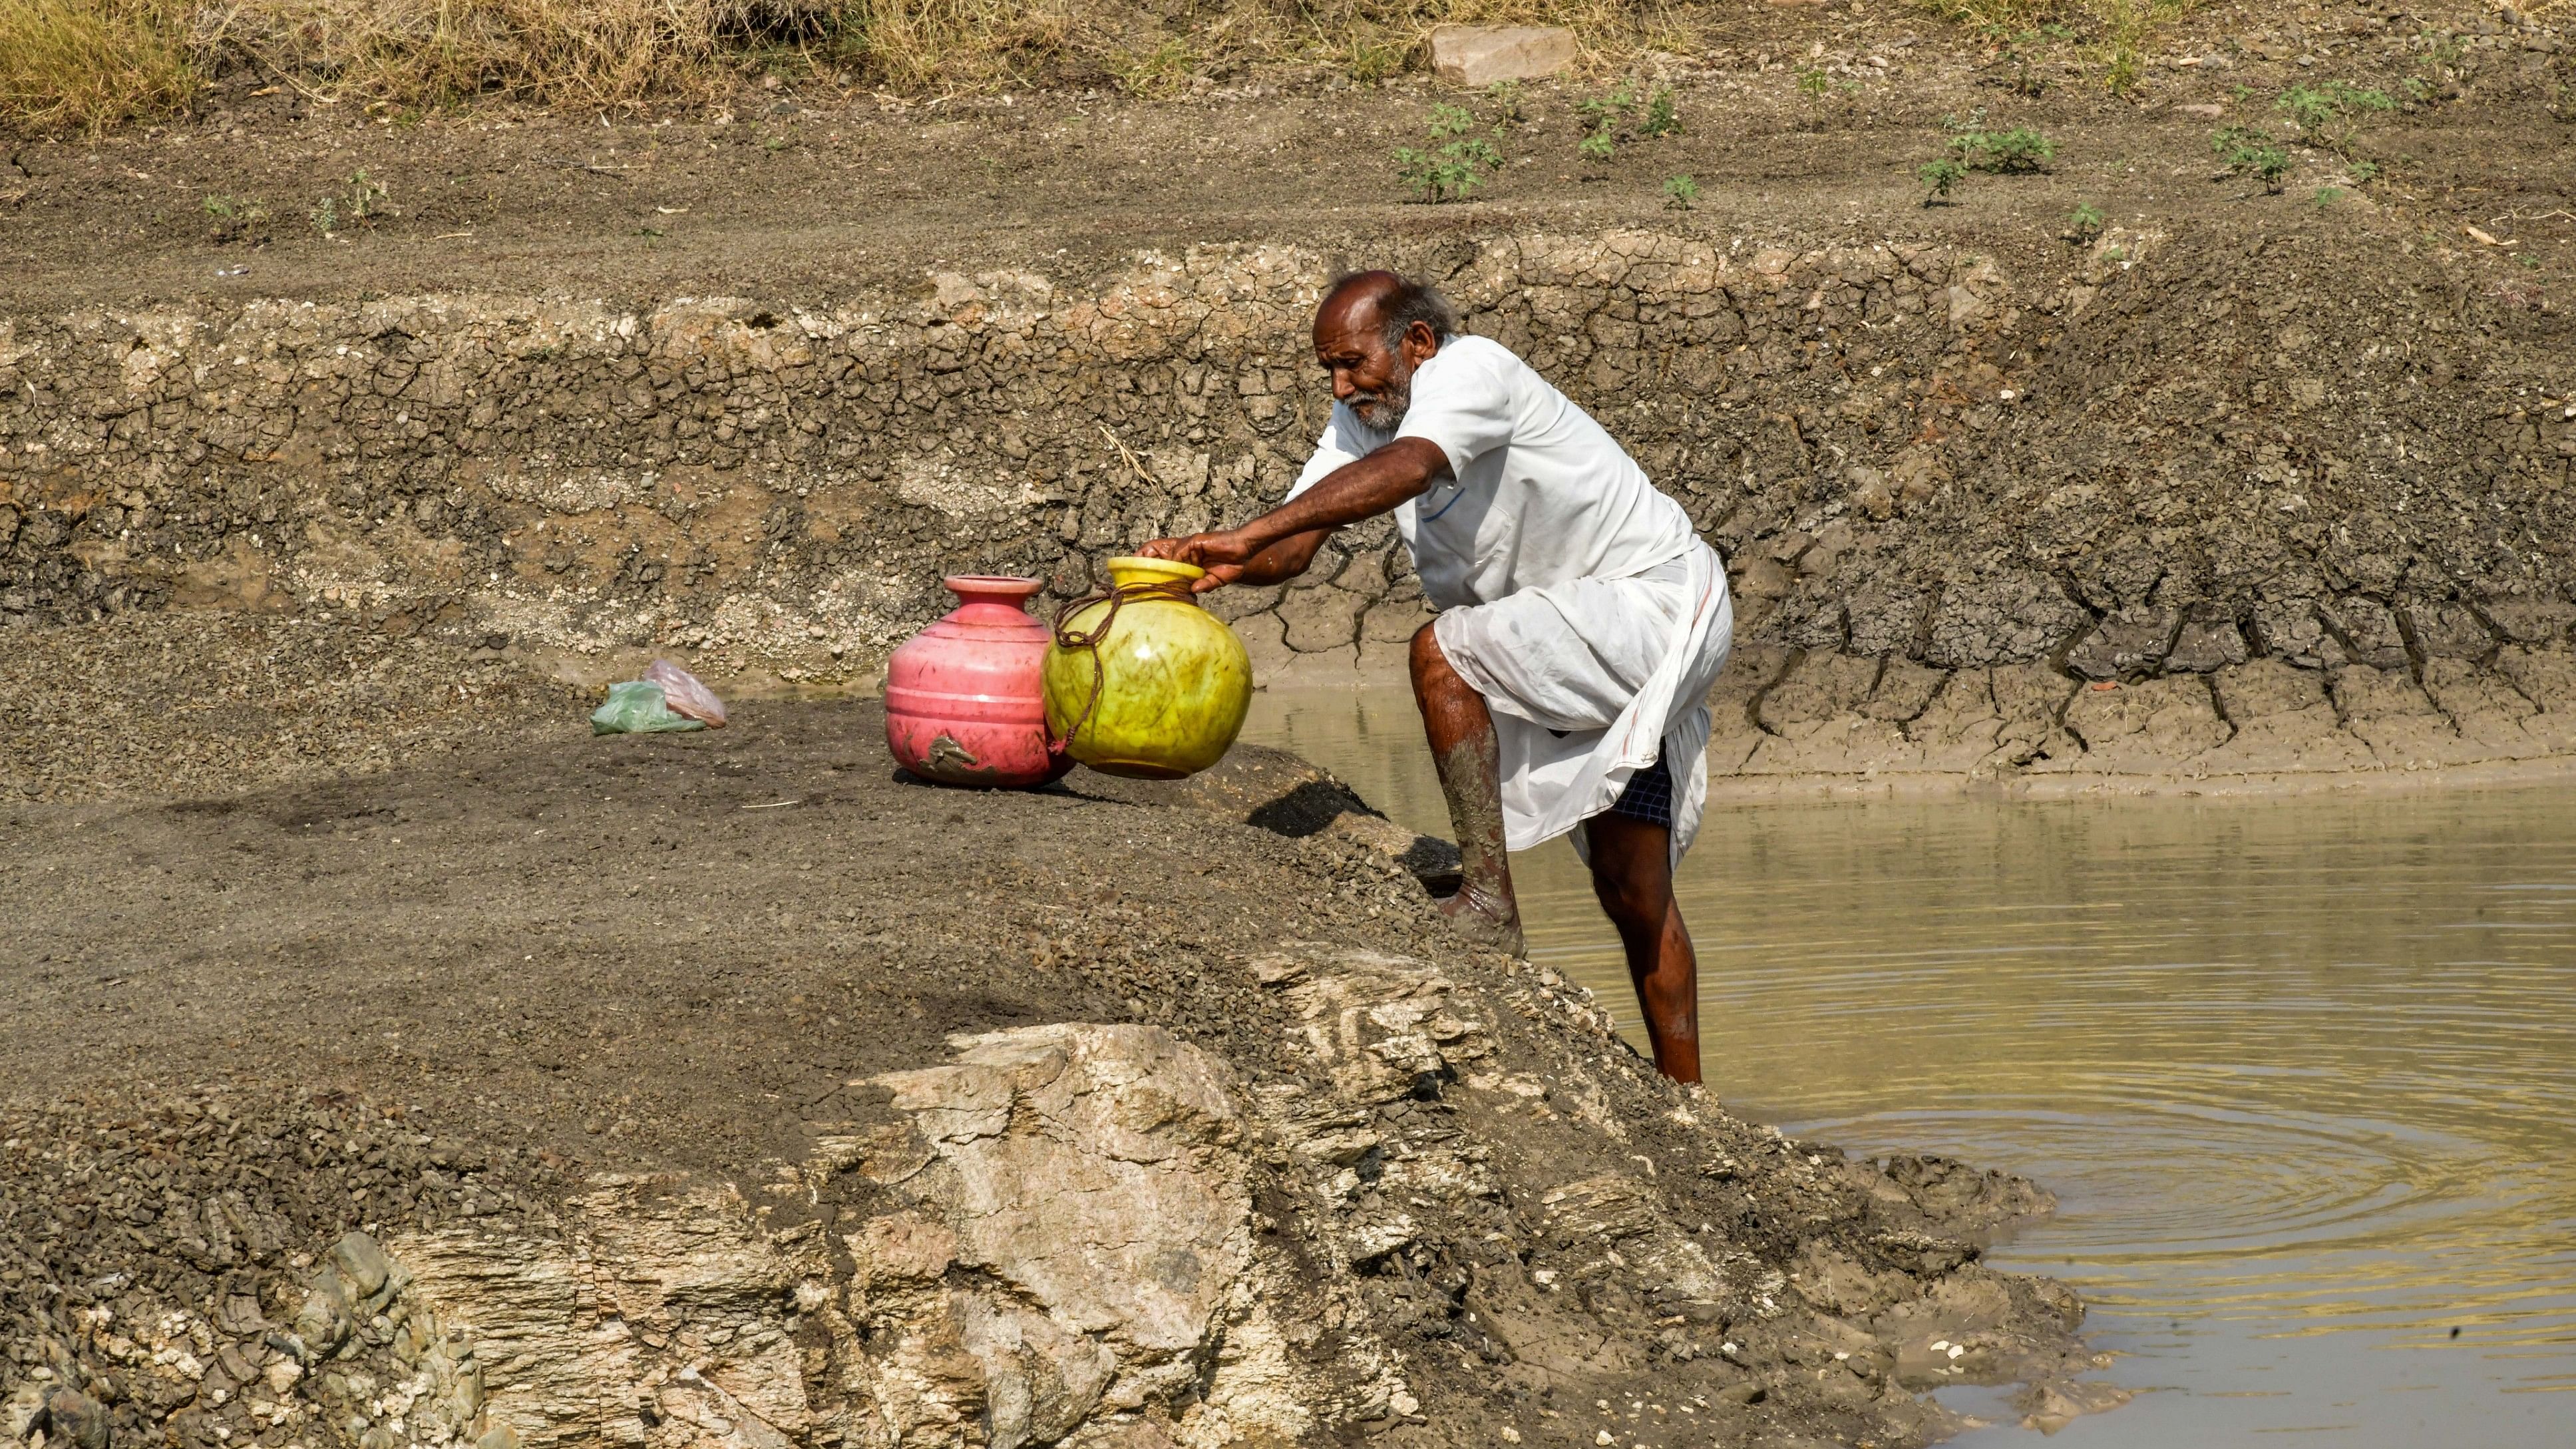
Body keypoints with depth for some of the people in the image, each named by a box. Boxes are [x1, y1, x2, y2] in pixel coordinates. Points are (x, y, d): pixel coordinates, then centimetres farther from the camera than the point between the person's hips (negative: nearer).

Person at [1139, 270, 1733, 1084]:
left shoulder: (1472, 371, -22)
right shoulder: (1363, 418, 4)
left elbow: (1408, 467, -42)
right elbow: (1297, 546, -6)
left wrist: (1248, 535, -51)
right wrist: (1217, 567, -29)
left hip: (1658, 602, -9)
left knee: (1442, 651, -26)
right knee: (1631, 894, 10)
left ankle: (1489, 904, -26)